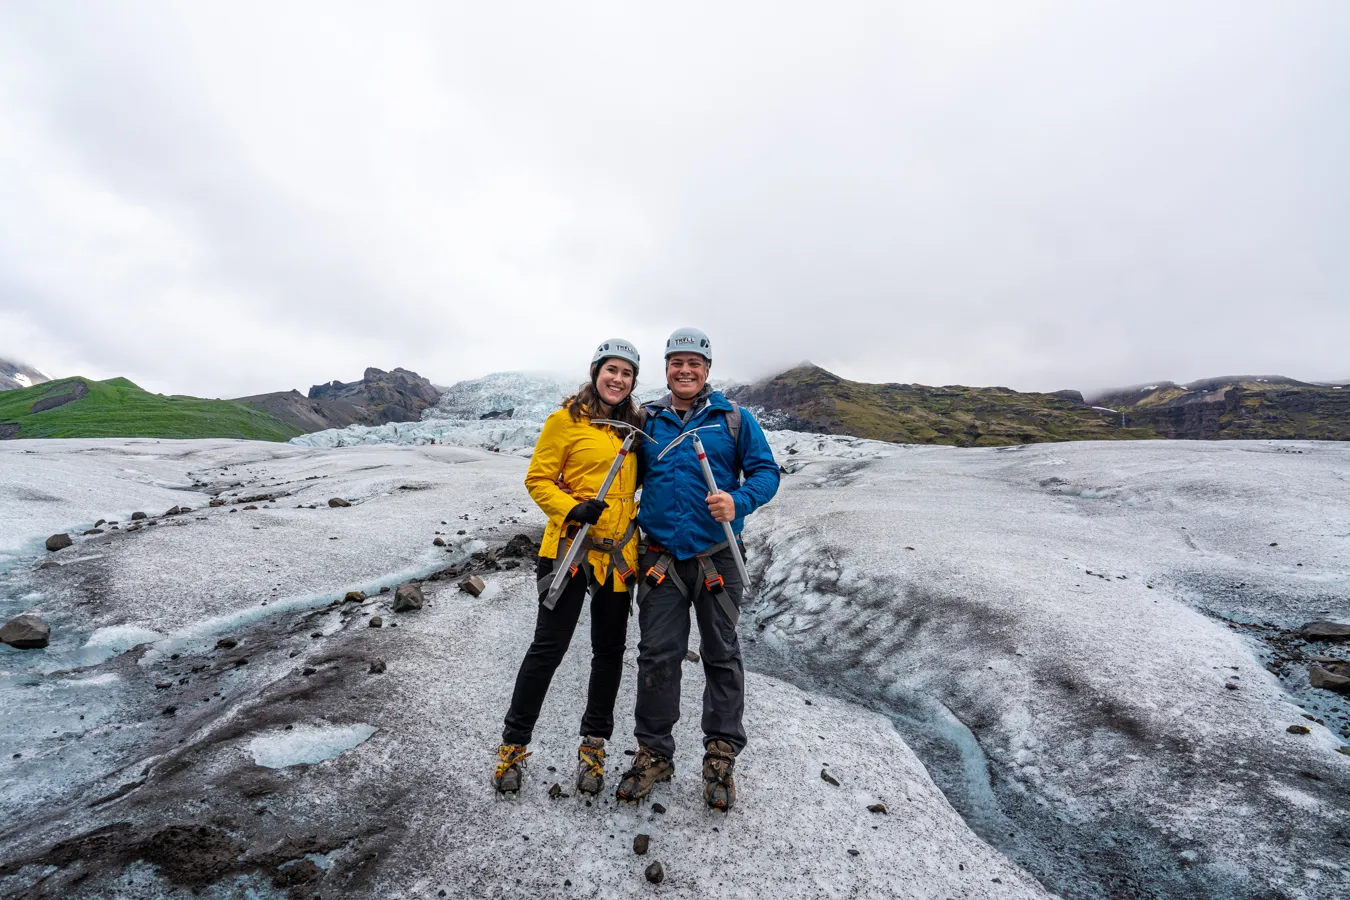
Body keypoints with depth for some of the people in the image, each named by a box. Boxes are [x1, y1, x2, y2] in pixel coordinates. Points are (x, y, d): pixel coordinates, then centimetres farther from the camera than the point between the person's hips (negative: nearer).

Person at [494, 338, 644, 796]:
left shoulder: (635, 424, 11)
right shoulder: (566, 419, -4)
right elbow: (538, 480, -5)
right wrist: (572, 509, -21)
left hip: (618, 552, 5)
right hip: (569, 547, -5)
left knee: (609, 650, 12)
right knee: (549, 646, 2)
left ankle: (593, 744, 31)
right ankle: (514, 743, 24)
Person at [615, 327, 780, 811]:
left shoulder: (734, 418, 0)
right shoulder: (647, 420, 7)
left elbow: (766, 470, -2)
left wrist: (739, 501, -20)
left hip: (717, 558, -1)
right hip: (661, 558, 2)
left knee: (722, 655, 11)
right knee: (657, 656, 7)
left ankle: (721, 756, 29)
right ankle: (654, 753, 27)